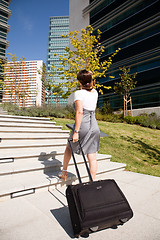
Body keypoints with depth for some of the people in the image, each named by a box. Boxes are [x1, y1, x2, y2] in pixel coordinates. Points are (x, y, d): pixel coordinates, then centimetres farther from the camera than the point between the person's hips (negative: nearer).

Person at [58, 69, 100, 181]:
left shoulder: (79, 93, -8)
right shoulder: (95, 92, 10)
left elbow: (79, 112, -20)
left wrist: (76, 132, -21)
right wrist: (89, 77, 38)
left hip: (83, 126, -4)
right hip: (94, 127, 5)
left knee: (69, 147, 22)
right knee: (92, 157, 7)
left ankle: (64, 173, 36)